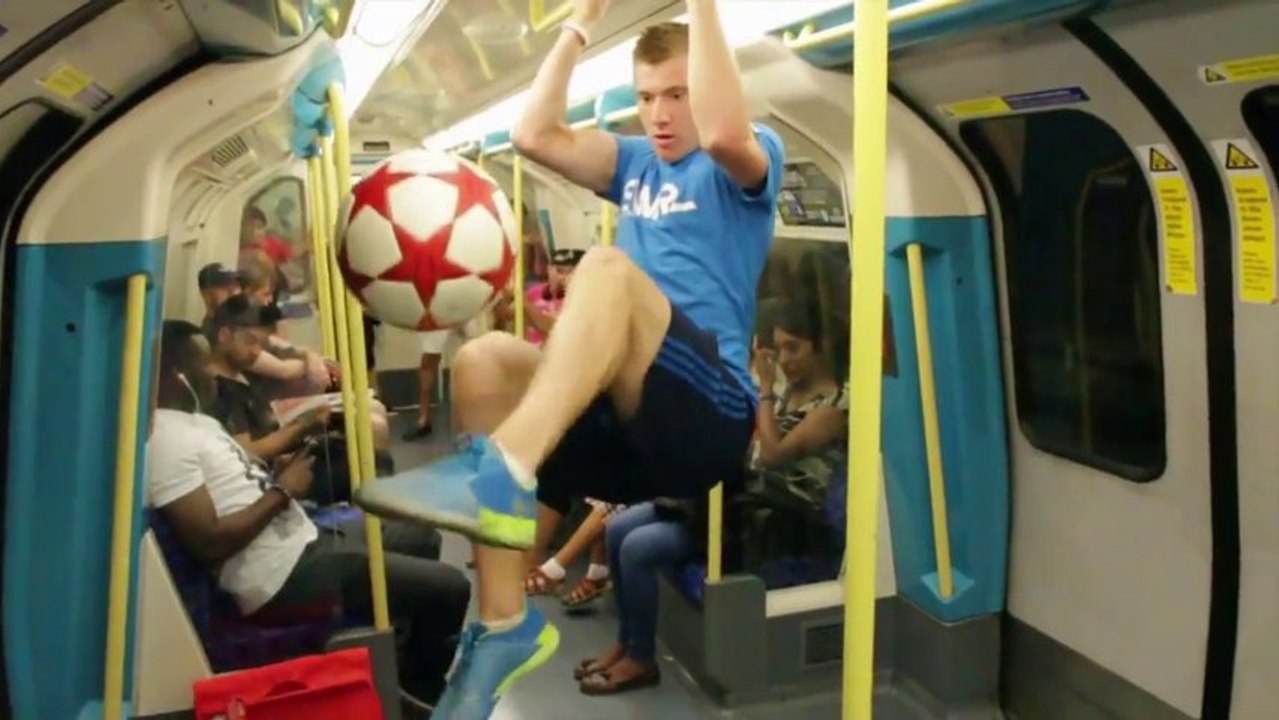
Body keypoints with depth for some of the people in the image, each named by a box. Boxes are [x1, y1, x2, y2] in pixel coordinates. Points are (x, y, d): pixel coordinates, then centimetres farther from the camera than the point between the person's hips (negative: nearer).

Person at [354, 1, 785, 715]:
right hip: (627, 420, 6)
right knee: (484, 361, -20)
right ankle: (505, 625, -19)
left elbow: (724, 131, -17)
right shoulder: (637, 165, 25)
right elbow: (535, 135, 11)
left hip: (712, 416, -6)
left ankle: (499, 477, -45)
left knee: (608, 268, -29)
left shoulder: (749, 162, 8)